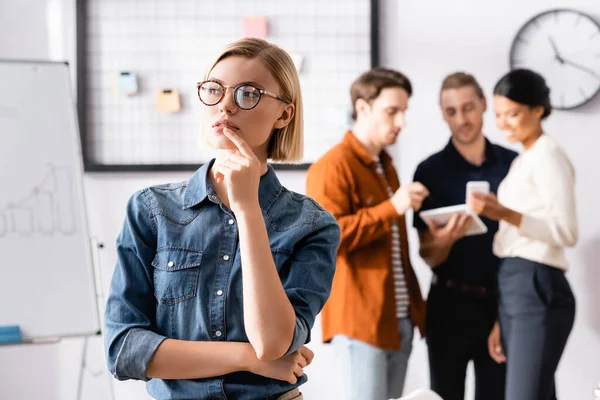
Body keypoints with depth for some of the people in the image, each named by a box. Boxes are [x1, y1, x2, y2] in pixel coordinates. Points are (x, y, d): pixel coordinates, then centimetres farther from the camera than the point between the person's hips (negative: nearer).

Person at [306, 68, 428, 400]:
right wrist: (392, 208, -22)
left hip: (399, 318, 9)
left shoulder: (385, 166, 19)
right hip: (360, 318, -9)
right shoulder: (333, 167, -10)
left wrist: (415, 305, 20)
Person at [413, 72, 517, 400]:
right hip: (451, 304, -1)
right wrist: (445, 238, -25)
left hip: (503, 301, 2)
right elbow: (429, 256, -3)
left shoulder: (513, 164, 2)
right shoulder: (430, 171, -3)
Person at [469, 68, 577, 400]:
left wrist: (506, 215, -26)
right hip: (515, 291, 9)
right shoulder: (522, 161, 20)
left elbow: (567, 232, -15)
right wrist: (502, 320, 17)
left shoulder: (548, 156, -7)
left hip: (537, 290, -9)